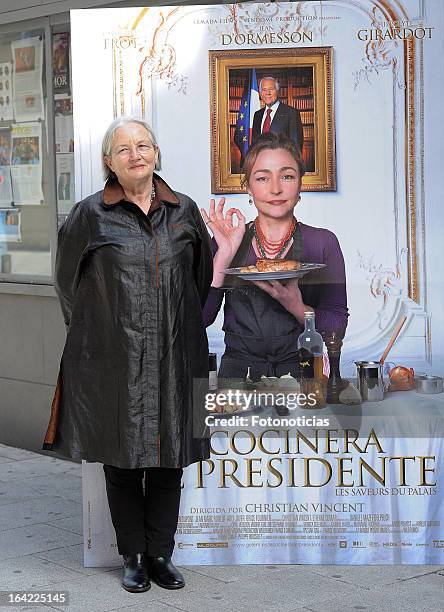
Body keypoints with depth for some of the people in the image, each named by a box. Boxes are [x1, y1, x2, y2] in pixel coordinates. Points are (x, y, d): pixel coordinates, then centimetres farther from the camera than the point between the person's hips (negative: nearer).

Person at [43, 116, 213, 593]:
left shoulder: (184, 211, 6)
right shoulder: (90, 215, -2)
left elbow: (202, 277, 18)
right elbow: (67, 279, 11)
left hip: (174, 356, 2)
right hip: (114, 358, -2)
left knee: (168, 457, 6)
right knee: (122, 459, 5)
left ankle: (161, 554, 18)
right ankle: (134, 556, 17)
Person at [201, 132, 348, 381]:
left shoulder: (323, 242, 6)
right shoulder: (225, 241, 9)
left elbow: (337, 328, 2)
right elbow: (199, 318, -2)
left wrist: (297, 308, -15)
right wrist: (225, 255, -10)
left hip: (301, 371, 1)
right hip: (238, 373, -1)